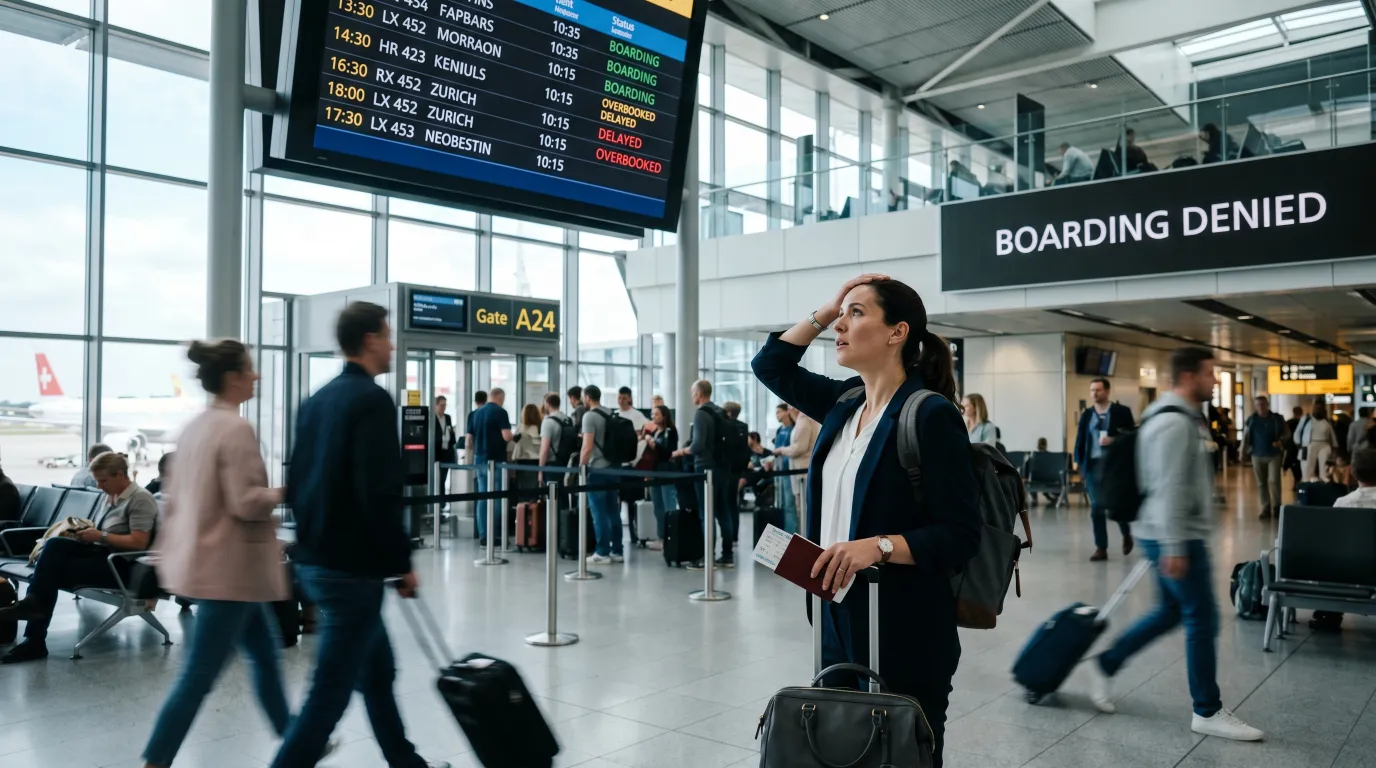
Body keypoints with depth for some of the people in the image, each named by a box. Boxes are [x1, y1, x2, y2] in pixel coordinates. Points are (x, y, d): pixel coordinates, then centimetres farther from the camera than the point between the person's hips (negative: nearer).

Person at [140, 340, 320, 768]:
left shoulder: (194, 427, 10)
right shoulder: (236, 429, -19)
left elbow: (175, 497, 14)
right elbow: (246, 503, -23)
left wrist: (170, 553, 20)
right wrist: (285, 493, -6)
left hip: (206, 560, 10)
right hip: (228, 568, -10)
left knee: (265, 653, 20)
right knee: (199, 677, -2)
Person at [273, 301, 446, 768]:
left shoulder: (317, 400, 11)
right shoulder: (372, 399, -16)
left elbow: (297, 484, 15)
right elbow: (380, 496, -23)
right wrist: (402, 564, -13)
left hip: (314, 562, 10)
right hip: (352, 569, -10)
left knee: (377, 672, 21)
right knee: (329, 694, -2)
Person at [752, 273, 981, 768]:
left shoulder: (931, 414, -15)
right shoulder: (844, 403, 7)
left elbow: (962, 535, -17)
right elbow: (771, 367, 18)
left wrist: (880, 545, -30)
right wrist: (824, 311, 8)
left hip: (904, 633, -7)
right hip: (838, 622, 7)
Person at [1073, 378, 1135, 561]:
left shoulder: (1121, 411, 1)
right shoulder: (1086, 415, 9)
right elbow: (1080, 440, 9)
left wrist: (1114, 440, -18)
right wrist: (1079, 463, 2)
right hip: (1094, 465, 2)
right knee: (1097, 508, 0)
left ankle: (1126, 536, 35)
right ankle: (1101, 548, 6)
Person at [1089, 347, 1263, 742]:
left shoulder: (1178, 417, 16)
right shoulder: (1175, 422, -19)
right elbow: (1168, 490, -24)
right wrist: (1174, 547, -25)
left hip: (1175, 535, 11)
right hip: (1173, 537, -11)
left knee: (1171, 611, 17)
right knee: (1202, 619, -2)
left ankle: (1106, 664, 24)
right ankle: (1207, 712, 9)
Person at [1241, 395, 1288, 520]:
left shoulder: (1277, 418, -2)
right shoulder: (1251, 420, 1)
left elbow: (1286, 434, 7)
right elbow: (1245, 437, 4)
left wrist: (1280, 441, -13)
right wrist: (1243, 452, -1)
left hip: (1274, 455, -2)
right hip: (1257, 455, 2)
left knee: (1274, 481, -7)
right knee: (1261, 483, 6)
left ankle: (1276, 507, 8)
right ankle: (1266, 509, 13)